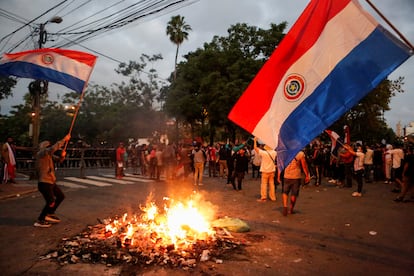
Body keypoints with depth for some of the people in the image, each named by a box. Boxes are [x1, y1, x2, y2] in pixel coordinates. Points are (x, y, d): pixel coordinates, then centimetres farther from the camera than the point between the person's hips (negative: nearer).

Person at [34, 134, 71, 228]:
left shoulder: (49, 155, 13)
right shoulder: (41, 153, -13)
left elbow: (59, 159, 15)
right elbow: (54, 148, -29)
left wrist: (62, 155, -8)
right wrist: (64, 140, -24)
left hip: (51, 182, 10)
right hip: (44, 183, -10)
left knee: (61, 196, 18)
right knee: (51, 202, -10)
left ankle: (50, 214, 29)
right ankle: (39, 221, 4)